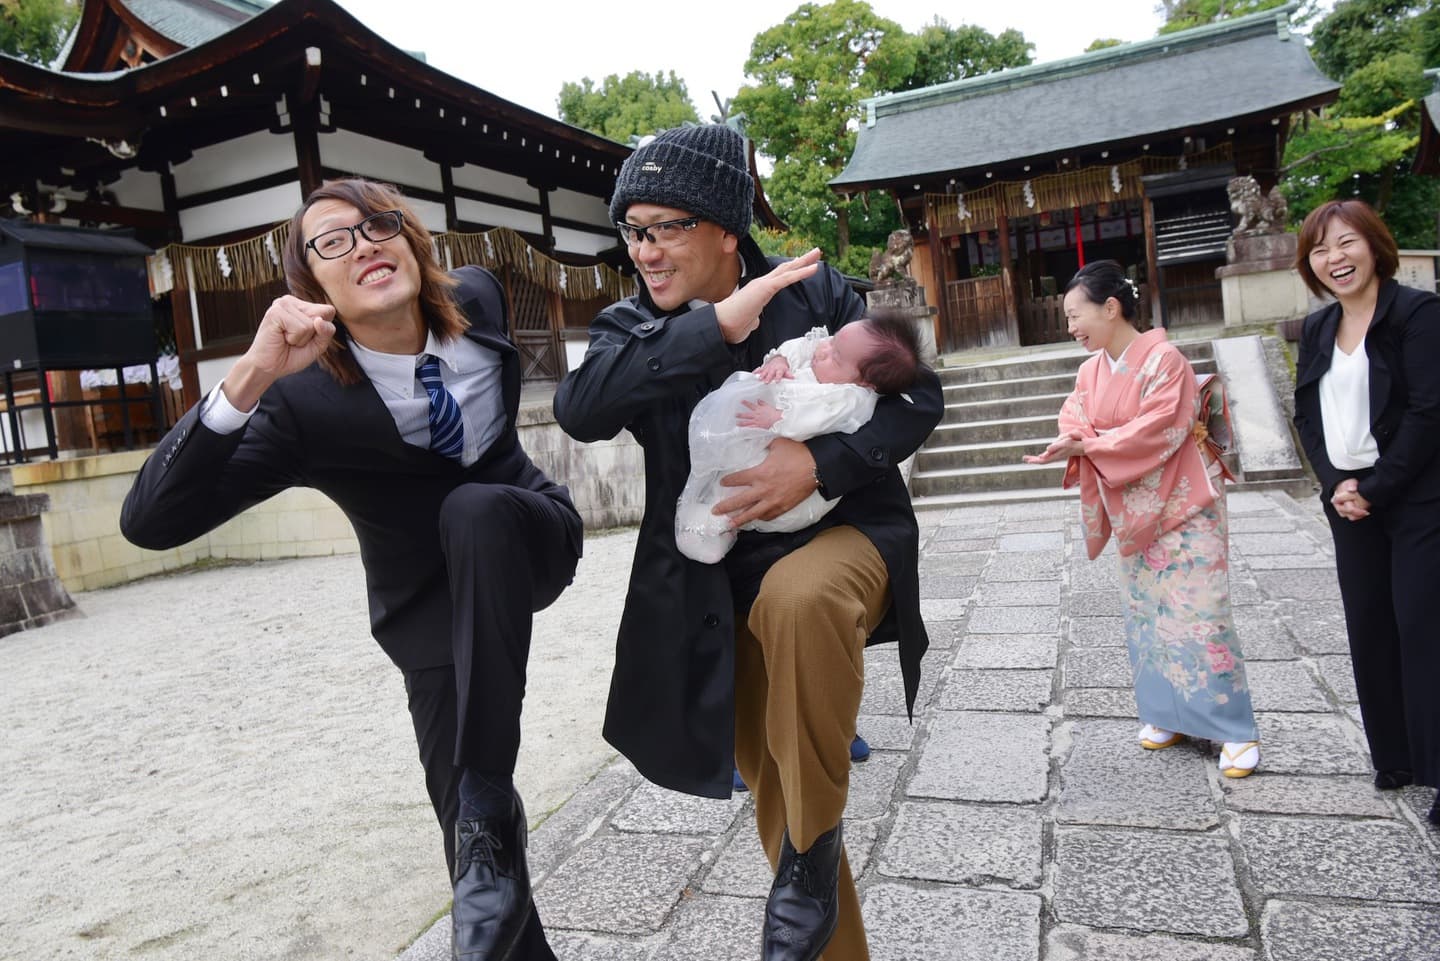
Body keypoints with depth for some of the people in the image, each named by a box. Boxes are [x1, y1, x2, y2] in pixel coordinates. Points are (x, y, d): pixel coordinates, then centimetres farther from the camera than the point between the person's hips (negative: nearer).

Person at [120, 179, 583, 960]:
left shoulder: (477, 298, -11)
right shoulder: (305, 402, -21)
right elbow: (150, 522, -28)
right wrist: (250, 378, -41)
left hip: (522, 540, 2)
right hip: (430, 598, -1)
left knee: (474, 511, -33)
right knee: (463, 807, -12)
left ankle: (491, 814, -26)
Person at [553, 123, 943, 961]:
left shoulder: (816, 292, -5)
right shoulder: (632, 328, 0)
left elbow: (918, 397, -5)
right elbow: (579, 410, -21)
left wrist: (822, 465, -23)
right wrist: (716, 328, -28)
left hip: (839, 531, -2)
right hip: (722, 585, 3)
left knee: (799, 597, -38)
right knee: (773, 790, 8)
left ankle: (815, 847, -16)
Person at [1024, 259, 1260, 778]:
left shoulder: (1164, 360, -17)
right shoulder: (1091, 370, 5)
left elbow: (1156, 431, -25)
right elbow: (1076, 423, -3)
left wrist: (1085, 446, -27)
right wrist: (1069, 442, -25)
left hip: (1181, 506, -7)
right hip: (1133, 511, 7)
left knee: (1198, 615, -6)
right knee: (1146, 613, 12)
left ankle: (1235, 730, 6)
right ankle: (1169, 714, 25)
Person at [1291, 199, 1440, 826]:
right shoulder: (1316, 329, 10)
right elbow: (1307, 416, 10)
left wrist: (1375, 489, -15)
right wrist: (1335, 485, -4)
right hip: (1350, 501, 6)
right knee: (1370, 629, 10)